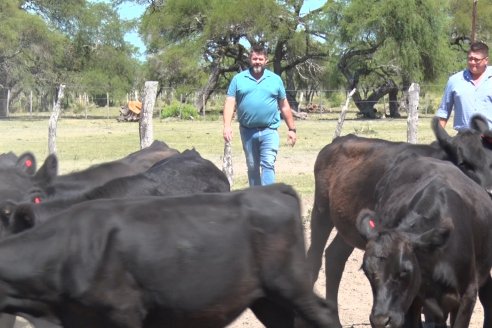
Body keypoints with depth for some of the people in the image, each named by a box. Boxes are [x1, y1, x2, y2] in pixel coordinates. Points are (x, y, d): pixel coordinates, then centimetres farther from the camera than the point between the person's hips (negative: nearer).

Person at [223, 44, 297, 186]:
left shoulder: (275, 79, 7)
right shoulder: (239, 79, 5)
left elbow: (284, 106, 11)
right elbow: (230, 103, -1)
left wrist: (291, 129, 10)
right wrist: (227, 126, -14)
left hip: (269, 131, -1)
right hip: (247, 132, 1)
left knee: (268, 164, -14)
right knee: (252, 167, 11)